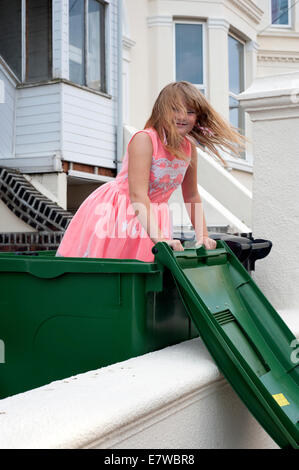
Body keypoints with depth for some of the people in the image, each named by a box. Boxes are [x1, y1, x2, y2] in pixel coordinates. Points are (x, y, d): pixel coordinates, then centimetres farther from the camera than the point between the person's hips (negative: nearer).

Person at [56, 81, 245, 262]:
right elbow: (137, 194, -30)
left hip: (150, 214, 6)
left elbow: (192, 196, 10)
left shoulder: (190, 149, -3)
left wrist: (203, 236, 3)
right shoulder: (144, 139, -22)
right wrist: (159, 238, -39)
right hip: (114, 213, -5)